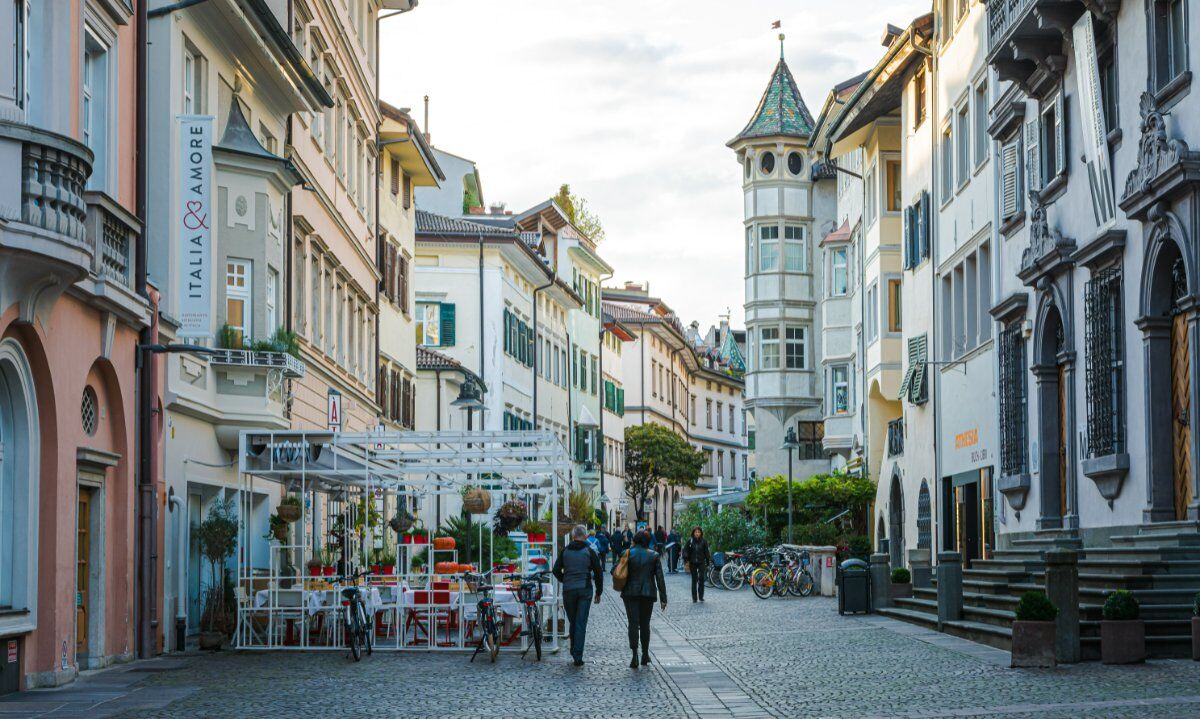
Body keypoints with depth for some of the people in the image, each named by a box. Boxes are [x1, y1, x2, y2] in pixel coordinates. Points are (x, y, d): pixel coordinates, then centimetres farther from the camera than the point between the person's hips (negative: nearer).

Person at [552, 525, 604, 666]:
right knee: (581, 624, -2)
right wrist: (599, 592, 9)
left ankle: (574, 651, 22)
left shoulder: (565, 551, 4)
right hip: (585, 590, -2)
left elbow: (556, 570, 4)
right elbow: (598, 573, -1)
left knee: (573, 622, 16)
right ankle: (578, 657, -6)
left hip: (568, 590, 2)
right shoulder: (589, 552, -1)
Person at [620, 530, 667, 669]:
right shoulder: (653, 556, 0)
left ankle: (635, 656, -15)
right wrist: (663, 598, 1)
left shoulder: (628, 554, -3)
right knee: (645, 624, 14)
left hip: (630, 593, -1)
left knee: (633, 623, -3)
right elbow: (659, 578, -1)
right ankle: (645, 655, 19)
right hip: (648, 593, 1)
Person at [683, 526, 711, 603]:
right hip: (692, 563, 1)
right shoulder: (690, 541, -1)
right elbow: (686, 551, 0)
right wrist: (686, 560, -11)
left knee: (701, 578, -11)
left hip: (701, 563, -1)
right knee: (694, 579, 5)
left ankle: (701, 596, -2)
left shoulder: (704, 541, 0)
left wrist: (708, 563, 4)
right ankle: (694, 597, 11)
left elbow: (707, 553, 4)